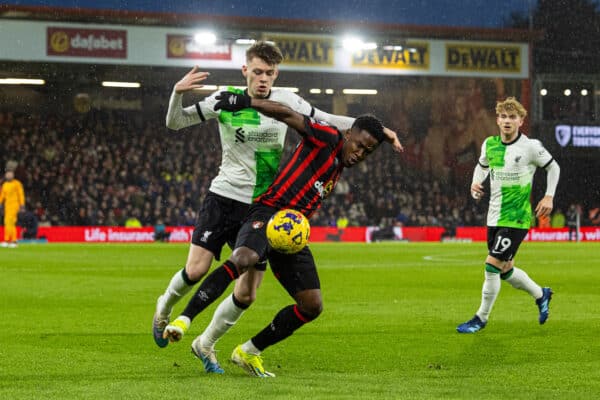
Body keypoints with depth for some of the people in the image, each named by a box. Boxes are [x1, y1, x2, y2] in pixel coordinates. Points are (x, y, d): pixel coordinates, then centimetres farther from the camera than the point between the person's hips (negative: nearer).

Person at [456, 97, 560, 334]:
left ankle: (481, 318, 2)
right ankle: (541, 294, 40)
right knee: (505, 271, 14)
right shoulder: (490, 144, 2)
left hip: (516, 218, -6)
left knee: (492, 265, -13)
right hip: (494, 216, 6)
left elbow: (553, 167, 4)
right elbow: (483, 165, 22)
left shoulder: (531, 147, -11)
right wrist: (476, 182, 2)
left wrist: (549, 197, -3)